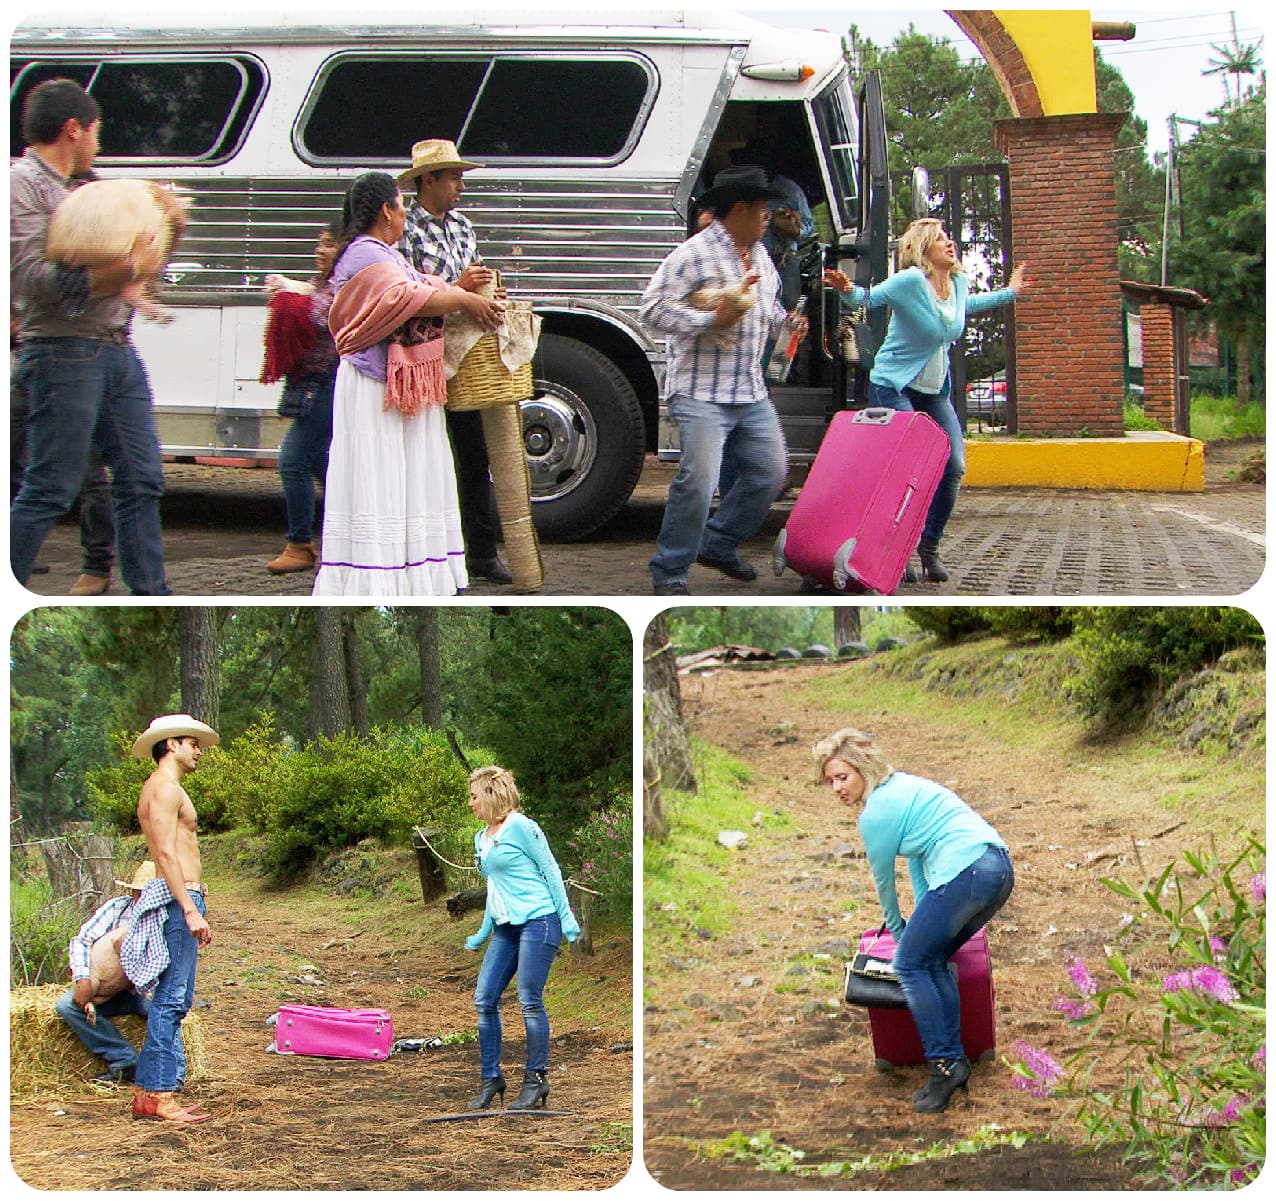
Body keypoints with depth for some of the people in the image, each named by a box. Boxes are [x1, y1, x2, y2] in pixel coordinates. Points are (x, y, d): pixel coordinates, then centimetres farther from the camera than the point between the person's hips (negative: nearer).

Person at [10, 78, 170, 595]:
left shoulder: (73, 189, 20)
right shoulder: (22, 183, -8)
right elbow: (32, 277, -19)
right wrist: (115, 274, -25)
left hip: (116, 349, 9)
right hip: (64, 353, -9)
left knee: (142, 480, 8)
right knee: (48, 492, -6)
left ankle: (151, 597, 13)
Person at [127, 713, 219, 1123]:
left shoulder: (165, 789, 22)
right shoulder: (164, 788, -10)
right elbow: (166, 854, -19)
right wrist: (190, 909, -23)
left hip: (178, 899, 11)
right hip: (177, 898, -11)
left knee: (171, 1000, 11)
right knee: (173, 999, -10)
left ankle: (148, 1090, 14)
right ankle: (157, 1094, -9)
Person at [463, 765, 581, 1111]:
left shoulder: (520, 827, -8)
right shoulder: (482, 838, 17)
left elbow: (550, 870, -8)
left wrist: (566, 917, -11)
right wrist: (483, 934, 27)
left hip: (537, 919, -8)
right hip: (505, 926, 8)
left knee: (530, 1002, -7)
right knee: (484, 999, 2)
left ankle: (536, 1080, 3)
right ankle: (491, 1079, 11)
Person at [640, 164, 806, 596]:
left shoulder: (760, 255, 15)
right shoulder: (695, 253, -12)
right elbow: (652, 308, -17)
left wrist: (785, 323, 12)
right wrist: (712, 320, -23)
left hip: (752, 393, 9)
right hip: (702, 393, -8)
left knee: (770, 472, 11)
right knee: (698, 480, -15)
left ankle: (719, 546, 28)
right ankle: (669, 573, -1)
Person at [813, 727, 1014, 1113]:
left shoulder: (876, 813, -5)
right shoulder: (902, 785, 23)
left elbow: (884, 880, 10)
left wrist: (897, 928, 27)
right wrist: (924, 921, 34)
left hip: (965, 873, -10)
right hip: (999, 868, 10)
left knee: (910, 963, 0)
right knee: (931, 962, 17)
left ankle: (944, 1067, -5)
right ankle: (955, 1061, 14)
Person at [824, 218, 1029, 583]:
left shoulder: (959, 283, 2)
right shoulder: (910, 281, -19)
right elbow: (869, 298, -19)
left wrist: (1008, 293, 32)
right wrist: (848, 291, -41)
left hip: (936, 391, 7)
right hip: (894, 387, -7)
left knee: (954, 465, -2)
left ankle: (929, 546, 12)